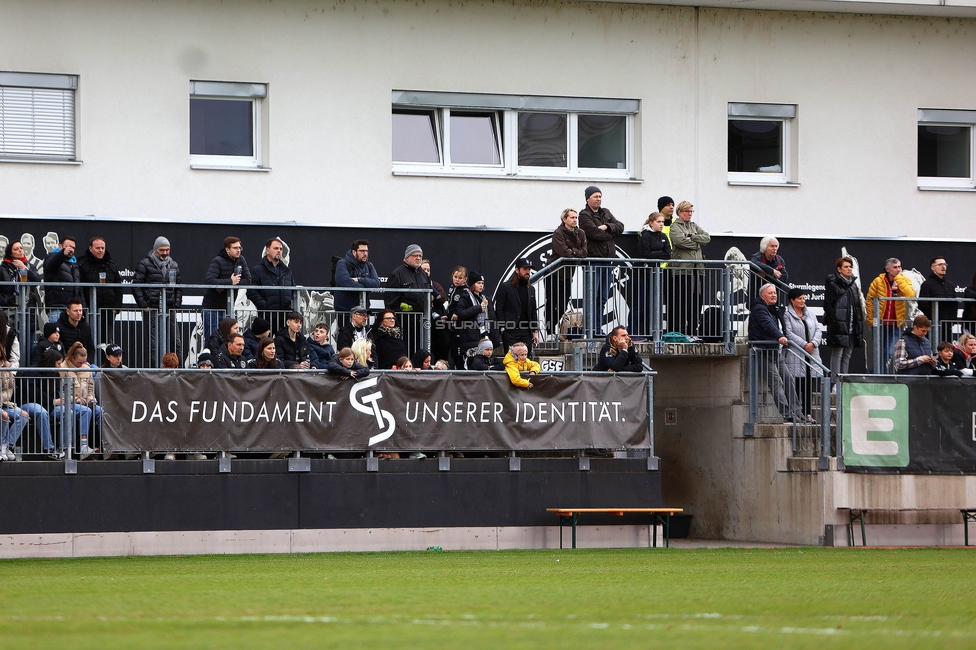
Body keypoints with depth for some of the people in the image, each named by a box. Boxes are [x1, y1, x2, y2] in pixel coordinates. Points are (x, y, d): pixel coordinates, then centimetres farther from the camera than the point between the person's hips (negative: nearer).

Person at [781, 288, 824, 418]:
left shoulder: (810, 314, 17)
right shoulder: (787, 316, 0)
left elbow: (818, 330, 11)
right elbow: (789, 333, -10)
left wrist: (813, 343, -8)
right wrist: (804, 344, -15)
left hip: (812, 353, 5)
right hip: (795, 356, -5)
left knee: (810, 386, 3)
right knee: (797, 386, -6)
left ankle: (808, 413, 6)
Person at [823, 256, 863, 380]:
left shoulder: (853, 284, 17)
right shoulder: (833, 285, -5)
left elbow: (858, 305, 21)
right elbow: (827, 305, -10)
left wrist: (859, 321, 11)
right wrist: (834, 320, -17)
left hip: (852, 327, 7)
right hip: (838, 327, -7)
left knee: (848, 354, 9)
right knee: (837, 354, -7)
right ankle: (835, 380, -7)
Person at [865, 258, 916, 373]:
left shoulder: (904, 280, -3)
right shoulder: (878, 281, -5)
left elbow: (911, 294, -23)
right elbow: (869, 301, 2)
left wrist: (898, 278, -21)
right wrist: (871, 320, 0)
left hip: (896, 325, -1)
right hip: (880, 324, 1)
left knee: (890, 354, -10)